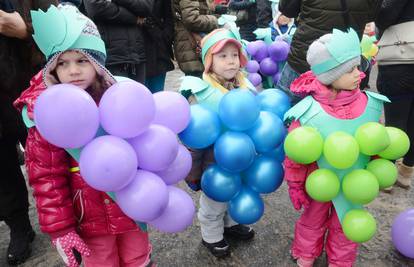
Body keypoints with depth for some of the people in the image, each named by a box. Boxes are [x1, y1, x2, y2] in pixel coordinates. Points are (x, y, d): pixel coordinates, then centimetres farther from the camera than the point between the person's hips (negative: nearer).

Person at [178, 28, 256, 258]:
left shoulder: (247, 87, -6)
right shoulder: (201, 93, -22)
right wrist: (193, 172, -11)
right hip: (215, 164, -5)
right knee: (214, 203, 17)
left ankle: (231, 223, 55)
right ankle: (212, 236, 43)